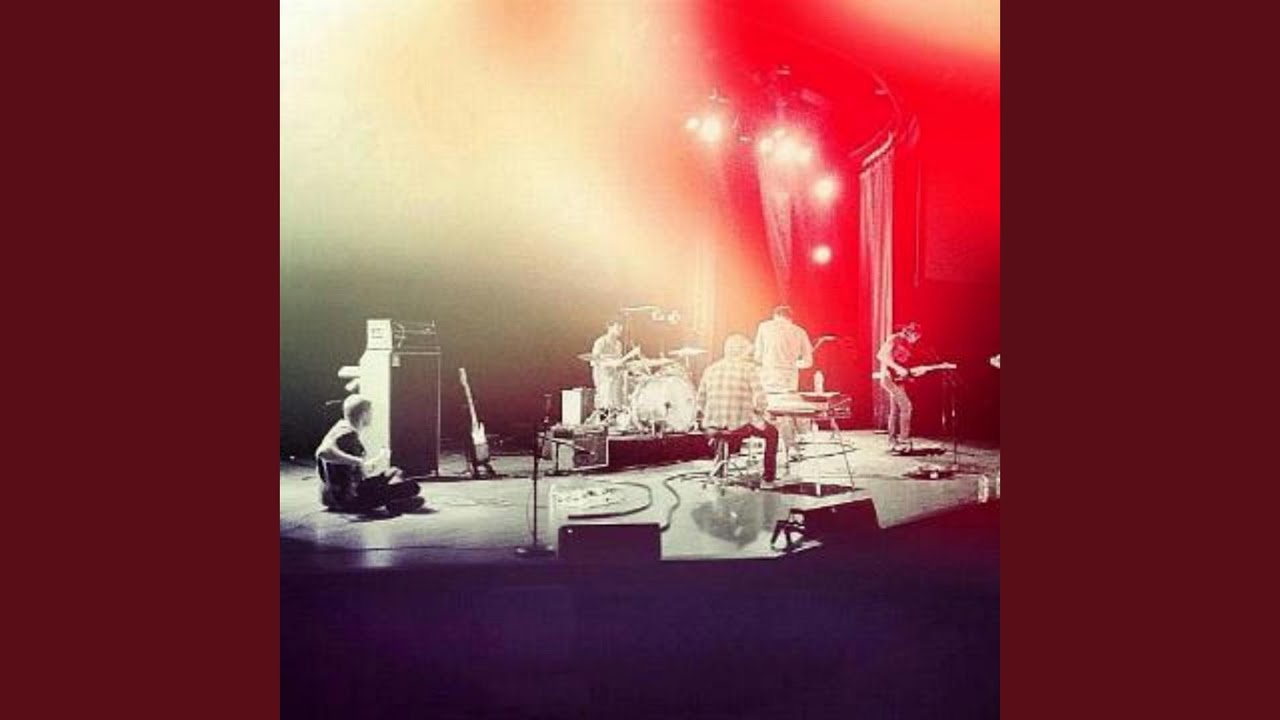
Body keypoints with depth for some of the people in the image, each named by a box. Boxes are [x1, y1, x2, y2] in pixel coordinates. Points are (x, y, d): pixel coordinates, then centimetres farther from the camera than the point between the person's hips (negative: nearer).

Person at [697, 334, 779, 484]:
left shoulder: (711, 369, 8)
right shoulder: (749, 368, -5)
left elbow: (701, 403, 9)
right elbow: (759, 400, -11)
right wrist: (759, 413, 10)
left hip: (712, 426, 4)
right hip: (740, 425, -4)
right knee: (771, 433, 25)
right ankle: (769, 476, 28)